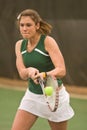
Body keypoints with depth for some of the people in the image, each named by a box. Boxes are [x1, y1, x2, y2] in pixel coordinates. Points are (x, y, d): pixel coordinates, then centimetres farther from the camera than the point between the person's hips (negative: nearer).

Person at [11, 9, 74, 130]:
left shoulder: (48, 41, -16)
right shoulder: (20, 45, 0)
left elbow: (61, 70, -25)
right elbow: (22, 74, -7)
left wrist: (44, 75, -45)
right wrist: (30, 71, -31)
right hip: (32, 96, 4)